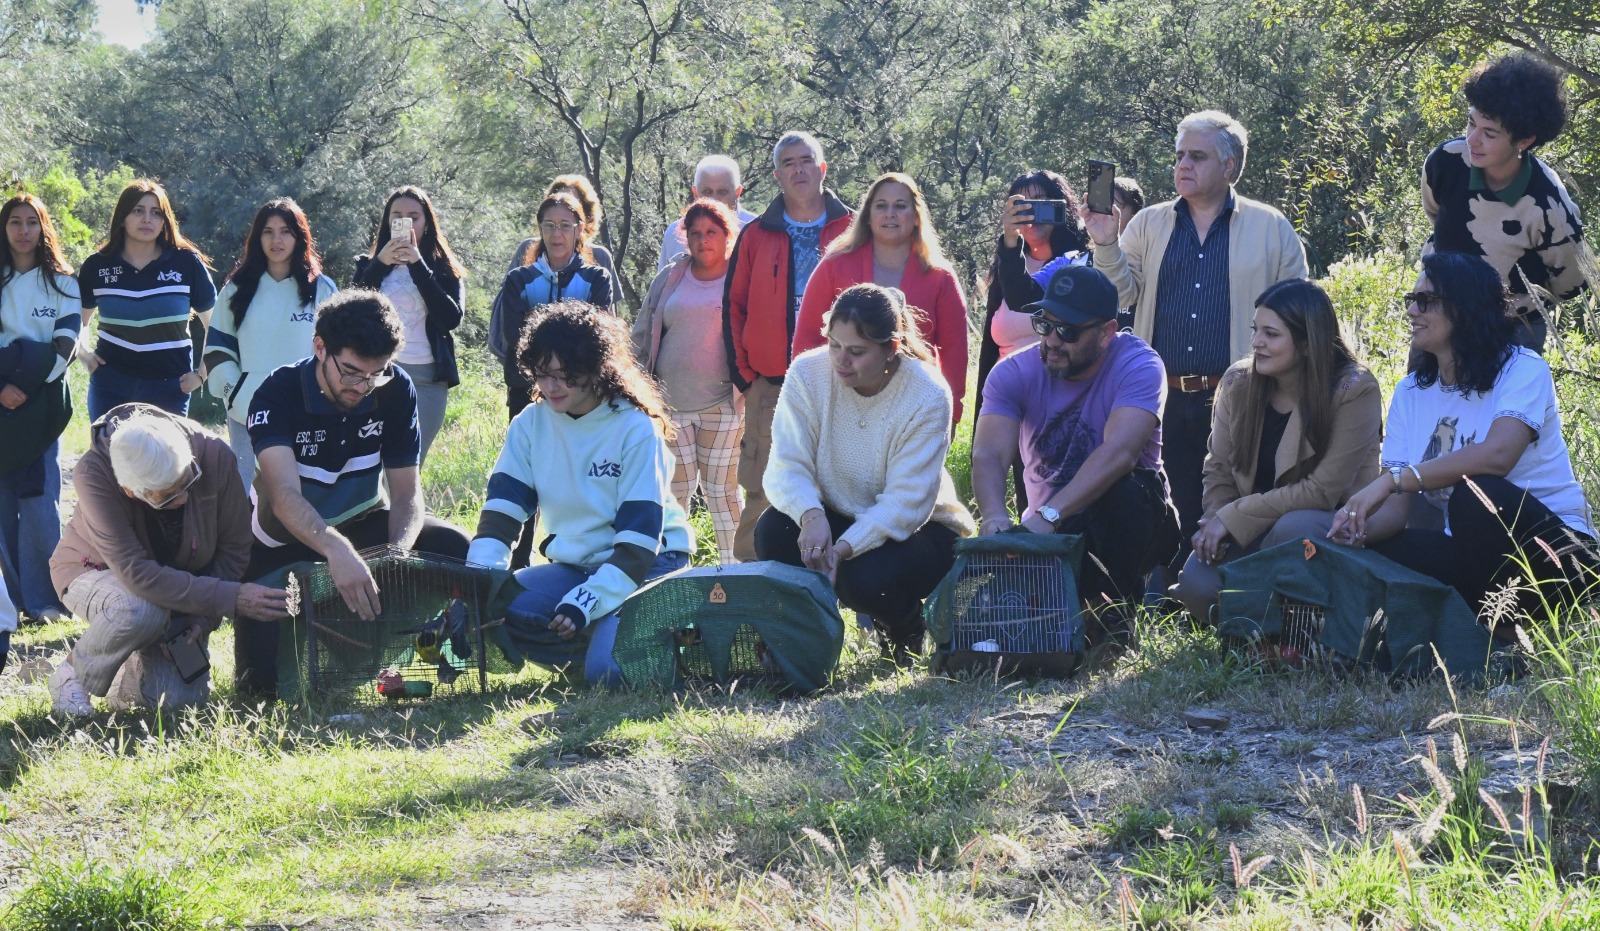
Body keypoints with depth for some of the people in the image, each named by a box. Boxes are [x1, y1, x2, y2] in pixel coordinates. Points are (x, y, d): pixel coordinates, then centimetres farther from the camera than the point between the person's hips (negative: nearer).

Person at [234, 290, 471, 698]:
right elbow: (285, 495, -40)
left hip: (362, 526, 3)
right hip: (286, 543, -3)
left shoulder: (396, 390, -13)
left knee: (454, 551, -24)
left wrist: (398, 552, -35)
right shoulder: (278, 394, -25)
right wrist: (337, 551, -59)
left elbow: (407, 492, -12)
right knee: (262, 681, -20)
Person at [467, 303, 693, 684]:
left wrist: (585, 603, -29)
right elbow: (502, 509, -6)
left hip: (647, 564, -5)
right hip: (574, 564, 5)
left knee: (607, 668, -29)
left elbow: (638, 535, -19)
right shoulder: (530, 425, -1)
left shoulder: (637, 430, -15)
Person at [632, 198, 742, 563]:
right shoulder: (671, 278, 10)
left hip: (723, 405, -3)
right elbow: (642, 334, 16)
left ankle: (733, 566, 9)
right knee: (675, 489, 3)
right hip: (671, 403, 3)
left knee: (722, 488, 1)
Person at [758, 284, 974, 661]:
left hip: (917, 528, -3)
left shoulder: (928, 396, -22)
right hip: (834, 517, 3)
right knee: (775, 531, -28)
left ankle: (906, 630, 4)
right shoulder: (808, 374, -13)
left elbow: (906, 502, -24)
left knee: (866, 577, -34)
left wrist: (843, 548, -37)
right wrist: (811, 515, -40)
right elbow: (787, 467, -18)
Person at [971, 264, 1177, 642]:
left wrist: (1048, 516, -45)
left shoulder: (1138, 366, -17)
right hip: (1049, 533, 2)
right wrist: (995, 519, -43)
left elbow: (1118, 453, -33)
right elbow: (988, 455, -20)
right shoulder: (1014, 373, -6)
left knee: (1123, 488, -36)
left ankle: (1115, 614, -15)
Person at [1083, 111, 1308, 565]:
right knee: (1170, 516, 5)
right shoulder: (1149, 224, 14)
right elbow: (1124, 293, 8)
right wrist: (1105, 246, -9)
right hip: (1163, 403, 3)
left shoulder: (1272, 228, 7)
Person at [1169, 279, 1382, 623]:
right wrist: (1216, 523, -14)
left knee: (1295, 528, -38)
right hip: (1252, 529, 4)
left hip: (1332, 526, -4)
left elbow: (1322, 491, -19)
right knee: (1197, 586, -24)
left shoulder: (1355, 391, -15)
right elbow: (1219, 470, 8)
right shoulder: (1238, 382, 0)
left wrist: (1233, 518, -19)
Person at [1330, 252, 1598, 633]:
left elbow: (1497, 455, -31)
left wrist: (1394, 478, -34)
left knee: (1474, 492, -33)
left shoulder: (1521, 369, -10)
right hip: (1474, 551, 5)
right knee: (1378, 551, -19)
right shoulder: (1410, 391, 7)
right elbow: (1397, 507, -1)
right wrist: (1360, 526, -24)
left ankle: (1503, 635, -18)